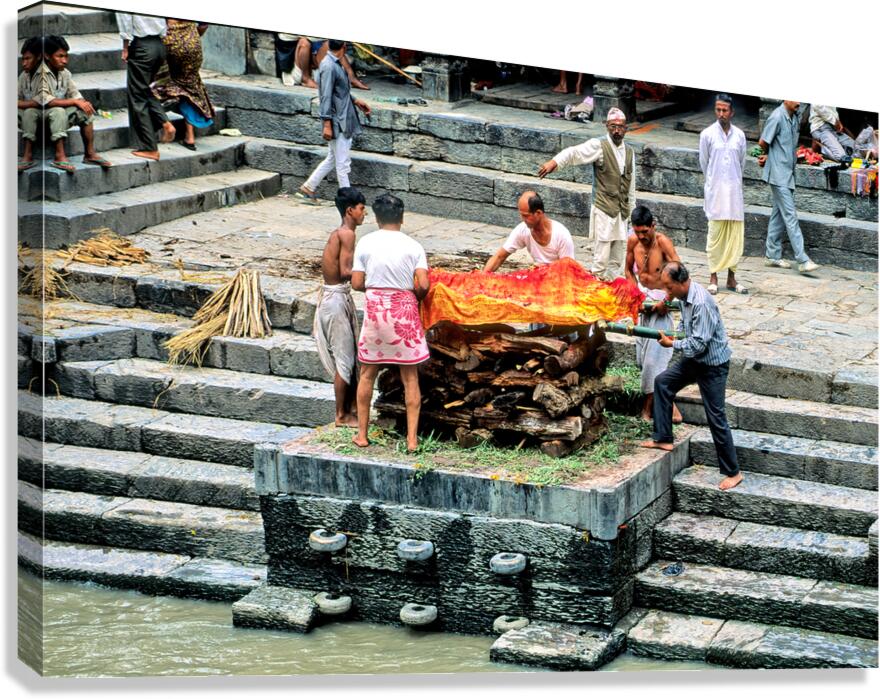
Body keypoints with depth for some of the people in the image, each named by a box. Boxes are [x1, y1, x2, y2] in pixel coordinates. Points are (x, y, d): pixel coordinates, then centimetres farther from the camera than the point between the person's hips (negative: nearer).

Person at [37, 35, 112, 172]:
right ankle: (59, 156, -36)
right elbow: (46, 101, -27)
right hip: (44, 116, -7)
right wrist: (75, 102, -27)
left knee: (85, 111, -12)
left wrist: (83, 103, -18)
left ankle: (90, 153, -10)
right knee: (59, 112, -34)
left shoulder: (65, 73, 5)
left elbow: (75, 94, 7)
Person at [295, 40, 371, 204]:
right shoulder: (329, 67, -20)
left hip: (344, 121, 10)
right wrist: (327, 124, -22)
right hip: (337, 123, -10)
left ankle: (307, 189, 24)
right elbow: (326, 97, -21)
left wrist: (355, 101, 19)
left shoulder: (335, 64, 10)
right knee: (343, 163, -2)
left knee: (333, 158, 17)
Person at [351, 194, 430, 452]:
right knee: (410, 377, 6)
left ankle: (362, 434, 19)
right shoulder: (413, 246, -5)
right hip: (404, 310, -1)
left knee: (367, 373, 14)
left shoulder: (365, 243, -2)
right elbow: (423, 285, -11)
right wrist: (415, 297, 10)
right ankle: (412, 438, 2)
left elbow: (357, 283, -2)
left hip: (375, 309, 1)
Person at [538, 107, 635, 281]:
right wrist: (554, 162, -39)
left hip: (622, 213, 6)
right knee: (601, 260, -7)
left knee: (617, 262, 10)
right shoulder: (599, 146, -6)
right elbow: (574, 152, -22)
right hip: (603, 211, -6)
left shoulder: (629, 152, 12)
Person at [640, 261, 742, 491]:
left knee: (716, 418, -5)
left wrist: (672, 344, -15)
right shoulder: (685, 296, -1)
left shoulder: (701, 303, -30)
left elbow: (698, 344, -29)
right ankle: (663, 438, 26)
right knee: (662, 383, 17)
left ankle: (733, 473, 4)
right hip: (695, 359, 10)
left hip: (713, 364, -10)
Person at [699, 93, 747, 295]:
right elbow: (704, 163, 7)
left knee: (735, 234, 3)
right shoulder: (707, 134, -3)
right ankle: (713, 278, 5)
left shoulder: (739, 135, 5)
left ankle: (731, 278, 10)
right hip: (715, 191, -3)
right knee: (715, 234, -1)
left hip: (734, 190, 3)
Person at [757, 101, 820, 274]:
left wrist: (768, 155, 0)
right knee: (790, 216, -10)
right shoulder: (777, 117, -16)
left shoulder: (795, 118, 10)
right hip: (778, 174, -8)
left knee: (779, 214, 13)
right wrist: (769, 155, 8)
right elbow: (763, 143, -12)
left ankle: (772, 255, 21)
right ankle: (803, 260, -13)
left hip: (788, 173, 8)